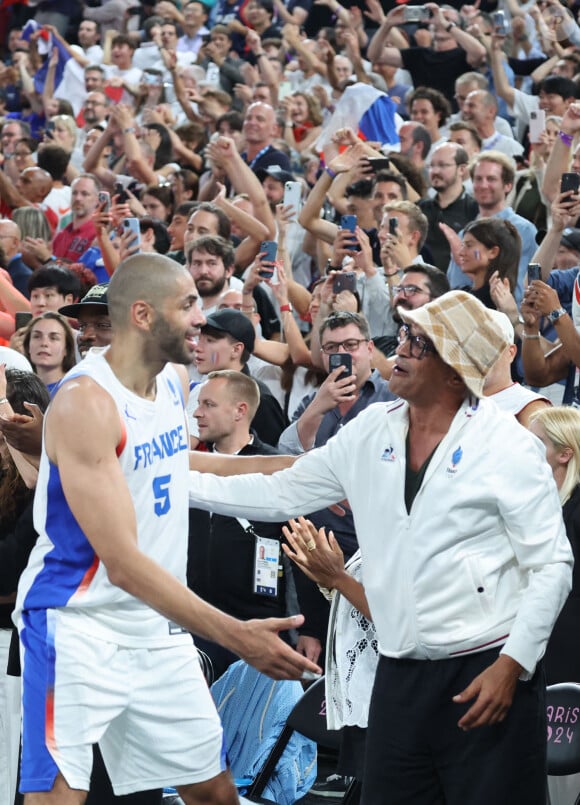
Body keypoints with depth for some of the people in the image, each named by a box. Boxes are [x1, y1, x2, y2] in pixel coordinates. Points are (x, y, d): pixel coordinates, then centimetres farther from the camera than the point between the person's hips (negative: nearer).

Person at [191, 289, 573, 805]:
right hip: (401, 678, 5)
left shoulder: (508, 447, -7)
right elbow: (279, 493, 14)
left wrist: (513, 665, -14)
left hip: (488, 672, -5)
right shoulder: (371, 432, 8)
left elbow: (552, 564, -7)